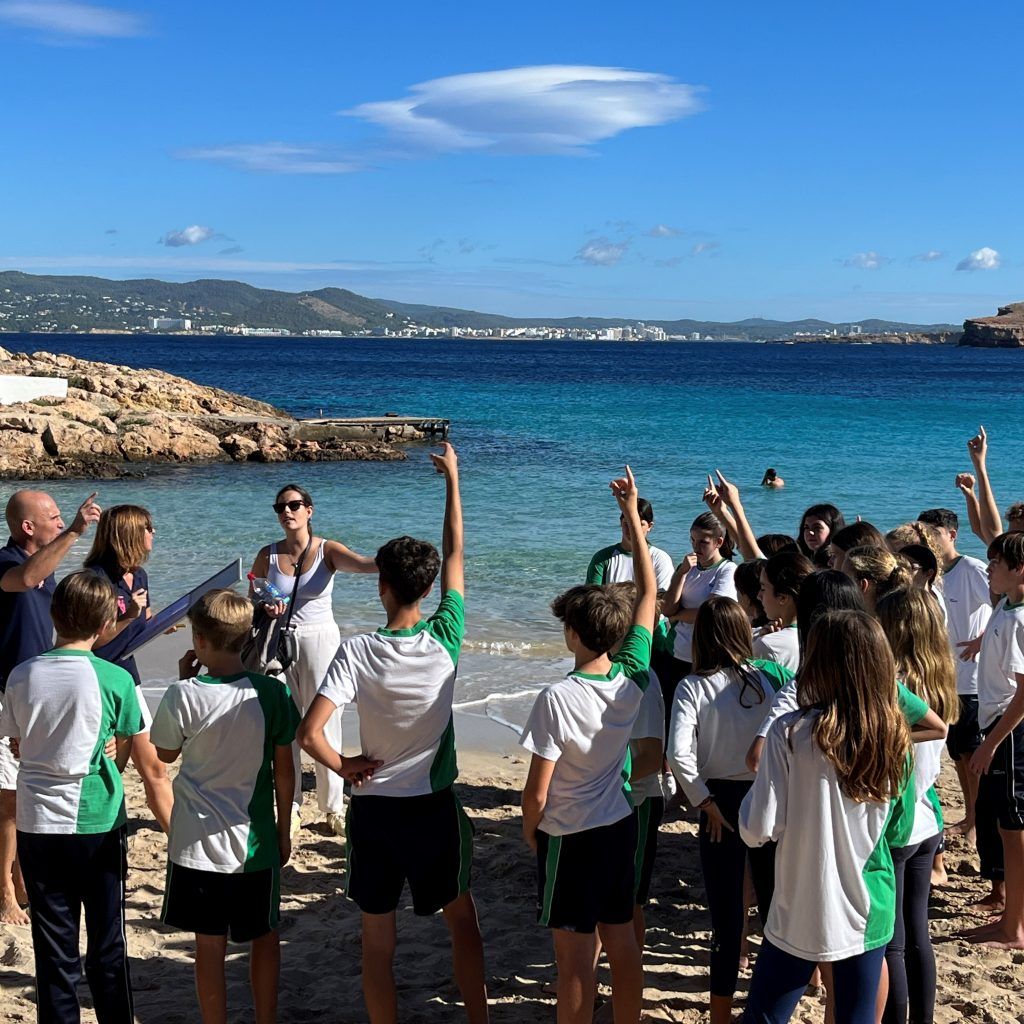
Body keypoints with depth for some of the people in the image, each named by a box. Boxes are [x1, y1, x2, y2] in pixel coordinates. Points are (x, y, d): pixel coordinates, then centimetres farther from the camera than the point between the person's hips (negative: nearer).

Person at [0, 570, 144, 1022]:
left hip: (38, 824, 2)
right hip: (99, 823, -2)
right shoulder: (116, 680, -11)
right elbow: (121, 756, -1)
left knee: (54, 946, 10)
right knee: (108, 942, 11)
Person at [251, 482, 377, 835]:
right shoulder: (268, 555, 1)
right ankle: (289, 806, 18)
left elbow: (361, 563, -26)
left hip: (320, 639, -2)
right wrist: (265, 608, -16)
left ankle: (332, 807, 12)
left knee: (324, 723, 0)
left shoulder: (327, 550, -6)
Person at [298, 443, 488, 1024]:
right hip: (435, 806, 1)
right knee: (462, 920, 20)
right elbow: (455, 555, -1)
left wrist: (346, 768, -4)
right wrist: (452, 480, 8)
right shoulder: (444, 642, -14)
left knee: (378, 938, 11)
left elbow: (311, 734, -23)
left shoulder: (357, 651, -15)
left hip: (373, 806, 0)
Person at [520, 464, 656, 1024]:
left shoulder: (557, 698, -25)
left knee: (574, 956, 5)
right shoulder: (633, 678, -10)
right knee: (621, 940, 18)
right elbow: (648, 593, 2)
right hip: (620, 825, 6)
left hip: (569, 836, -6)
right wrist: (632, 516, 7)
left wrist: (529, 829, 2)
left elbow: (537, 792, -19)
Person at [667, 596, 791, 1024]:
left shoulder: (693, 687, -9)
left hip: (722, 802, -2)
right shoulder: (768, 677, -3)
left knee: (726, 914, 7)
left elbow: (679, 754, -19)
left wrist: (705, 802, -10)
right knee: (774, 906, 15)